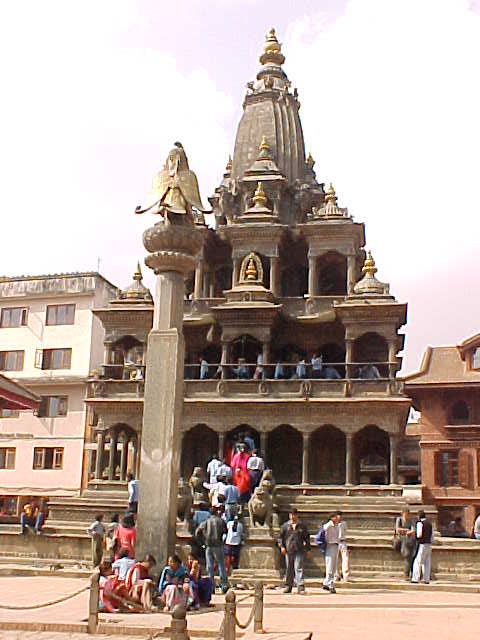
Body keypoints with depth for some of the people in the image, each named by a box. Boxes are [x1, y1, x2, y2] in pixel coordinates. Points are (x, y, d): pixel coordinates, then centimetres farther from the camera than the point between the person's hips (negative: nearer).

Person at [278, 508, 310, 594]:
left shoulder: (302, 526, 9)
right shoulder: (285, 526, 8)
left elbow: (307, 538, 14)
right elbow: (280, 537, 11)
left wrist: (307, 549, 9)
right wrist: (282, 546, -2)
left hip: (299, 551, -1)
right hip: (288, 551, 1)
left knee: (299, 568, -9)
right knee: (289, 569, 8)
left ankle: (300, 586, -11)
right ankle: (288, 586, 18)